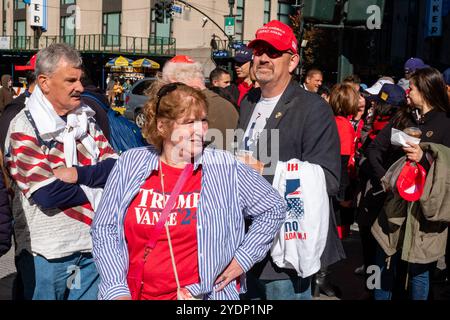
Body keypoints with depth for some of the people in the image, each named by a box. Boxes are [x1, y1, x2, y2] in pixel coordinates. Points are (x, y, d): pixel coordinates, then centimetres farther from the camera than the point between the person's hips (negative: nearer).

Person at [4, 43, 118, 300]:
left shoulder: (85, 119, 7)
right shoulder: (24, 128, -11)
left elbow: (117, 167, -3)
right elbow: (47, 194, -21)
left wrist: (78, 174, -19)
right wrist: (96, 185, -9)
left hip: (92, 244, 5)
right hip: (47, 252, -5)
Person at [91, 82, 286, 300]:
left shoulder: (225, 168, -5)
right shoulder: (130, 163, 0)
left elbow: (273, 209, 5)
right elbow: (104, 229, 3)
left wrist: (243, 258, 0)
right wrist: (117, 290, -4)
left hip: (202, 294, -1)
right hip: (134, 293, 2)